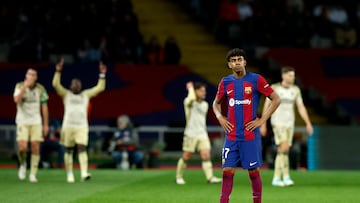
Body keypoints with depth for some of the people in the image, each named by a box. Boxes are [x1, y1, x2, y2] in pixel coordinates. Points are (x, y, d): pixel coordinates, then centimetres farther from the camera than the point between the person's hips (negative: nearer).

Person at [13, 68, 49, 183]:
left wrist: (46, 125, 4)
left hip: (36, 122, 1)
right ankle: (23, 165, 16)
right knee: (22, 147, -14)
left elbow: (44, 107, 5)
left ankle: (33, 174, 3)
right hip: (22, 121, -1)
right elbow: (17, 100, -21)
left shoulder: (40, 89, -1)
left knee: (35, 148, -5)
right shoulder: (19, 86, -4)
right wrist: (25, 87, -27)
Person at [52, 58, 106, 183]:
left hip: (82, 127, 0)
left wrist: (102, 74, 4)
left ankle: (84, 173, -25)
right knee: (68, 151, 5)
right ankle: (69, 175, 16)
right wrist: (58, 71, -15)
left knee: (82, 149, -14)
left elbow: (100, 88, 13)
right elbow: (56, 84, -4)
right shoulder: (66, 94, 10)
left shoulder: (86, 94, 16)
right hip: (68, 126, 0)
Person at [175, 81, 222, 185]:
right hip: (190, 134, -5)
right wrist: (190, 88, -14)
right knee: (186, 157, 2)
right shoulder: (188, 101, -6)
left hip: (202, 134, 5)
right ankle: (179, 177, 19)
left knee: (206, 155, -10)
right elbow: (192, 98, -30)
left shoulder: (205, 104, 13)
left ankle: (210, 177, -19)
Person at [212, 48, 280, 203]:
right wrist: (220, 117, 5)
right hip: (231, 136, 3)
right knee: (227, 171, -1)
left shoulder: (256, 80, -3)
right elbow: (216, 103, 24)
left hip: (250, 136, -3)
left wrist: (262, 120, -7)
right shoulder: (225, 82, 8)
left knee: (253, 171, 2)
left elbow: (276, 100, -1)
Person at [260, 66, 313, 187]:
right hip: (277, 122, -5)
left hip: (289, 123, 5)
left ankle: (276, 178, 13)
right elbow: (266, 106, -4)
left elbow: (301, 108, 6)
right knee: (284, 147, -20)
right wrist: (263, 125, -5)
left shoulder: (296, 89, 5)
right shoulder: (274, 88, -8)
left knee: (283, 151, 5)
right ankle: (286, 177, -17)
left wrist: (308, 124, -3)